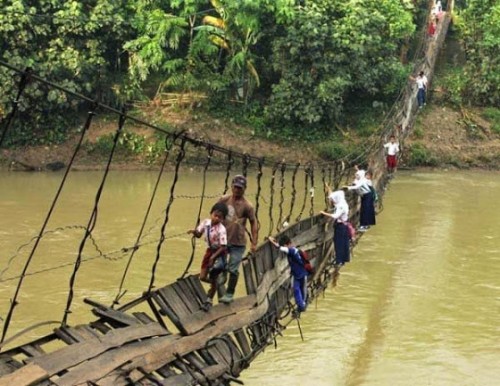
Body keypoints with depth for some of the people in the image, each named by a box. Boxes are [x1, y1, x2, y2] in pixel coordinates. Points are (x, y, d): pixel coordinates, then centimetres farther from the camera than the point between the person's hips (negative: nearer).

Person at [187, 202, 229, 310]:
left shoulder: (221, 229, -26)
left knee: (213, 278, 3)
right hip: (209, 250, 6)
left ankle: (209, 300, 22)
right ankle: (215, 284, 38)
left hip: (219, 253, -6)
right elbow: (199, 234, 4)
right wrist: (194, 231, -18)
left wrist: (213, 257, -29)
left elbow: (223, 247, -24)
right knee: (202, 277, 5)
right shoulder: (206, 222, -10)